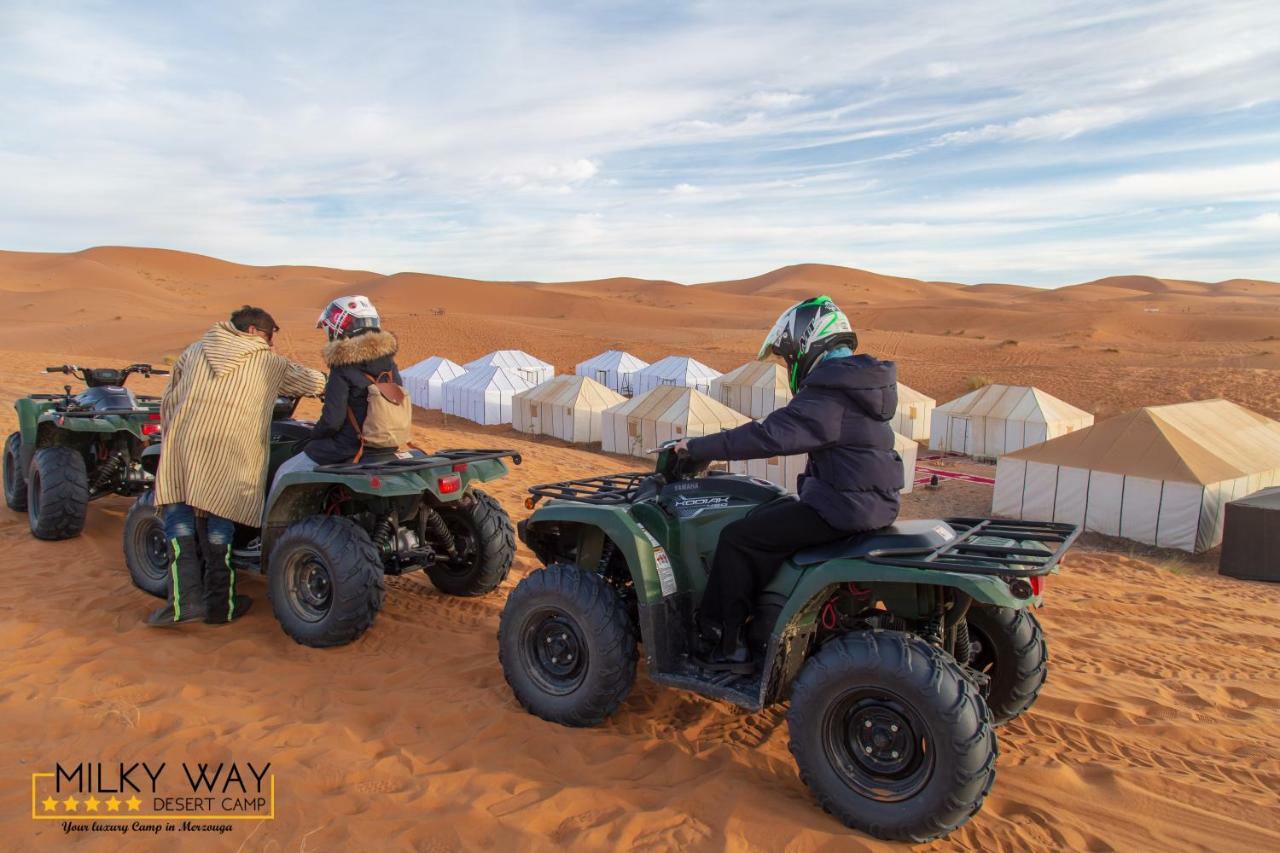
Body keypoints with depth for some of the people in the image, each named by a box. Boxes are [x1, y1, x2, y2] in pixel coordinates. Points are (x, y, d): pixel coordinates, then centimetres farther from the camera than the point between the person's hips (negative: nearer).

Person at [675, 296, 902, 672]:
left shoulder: (828, 396, -19)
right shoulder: (857, 384, 14)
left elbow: (770, 436, -25)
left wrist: (699, 447, -16)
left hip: (839, 508, -10)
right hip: (868, 500, 10)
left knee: (737, 538, -5)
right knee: (760, 518, 18)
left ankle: (727, 647, 4)